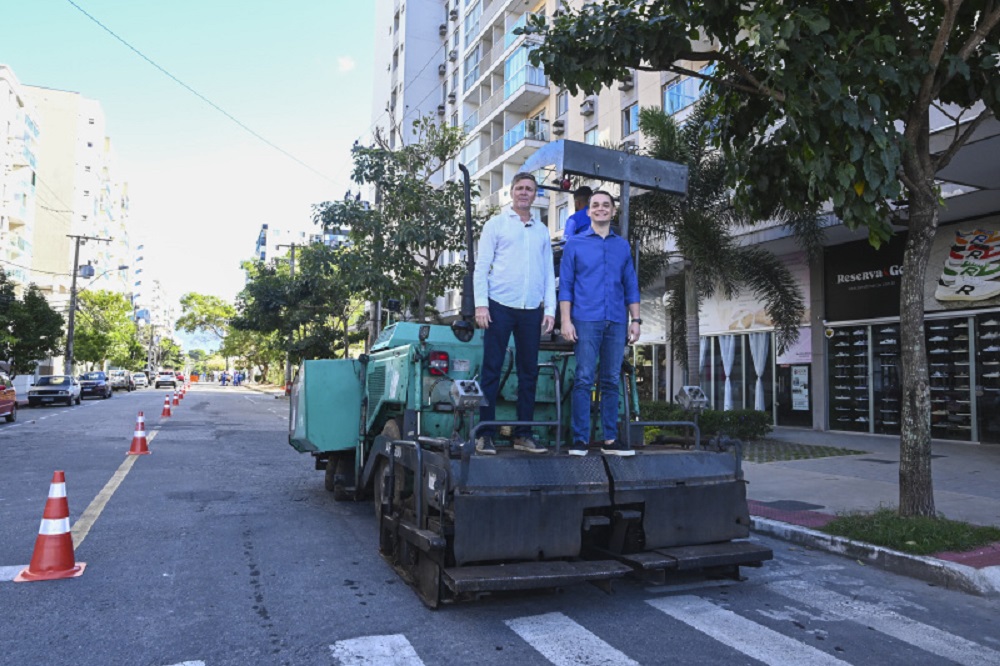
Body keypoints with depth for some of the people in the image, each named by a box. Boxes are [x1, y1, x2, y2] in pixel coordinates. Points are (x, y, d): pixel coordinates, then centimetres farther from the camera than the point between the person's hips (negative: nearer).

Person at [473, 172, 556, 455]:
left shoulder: (542, 230, 17)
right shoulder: (496, 224, 7)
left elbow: (549, 272, 15)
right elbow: (481, 266, 2)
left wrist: (550, 309, 6)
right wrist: (481, 303, -9)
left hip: (531, 310, 4)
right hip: (500, 306, -3)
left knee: (529, 372, 6)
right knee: (491, 370, -4)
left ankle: (523, 434, 14)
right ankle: (485, 434, 2)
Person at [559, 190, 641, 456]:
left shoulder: (623, 246, 16)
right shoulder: (575, 244, 8)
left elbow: (631, 286, 15)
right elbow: (565, 285, 3)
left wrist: (635, 319, 6)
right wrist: (566, 321, -7)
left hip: (617, 323, 3)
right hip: (586, 321, -3)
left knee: (611, 381, 6)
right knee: (584, 379, -6)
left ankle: (610, 439, 11)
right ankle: (580, 439, -1)